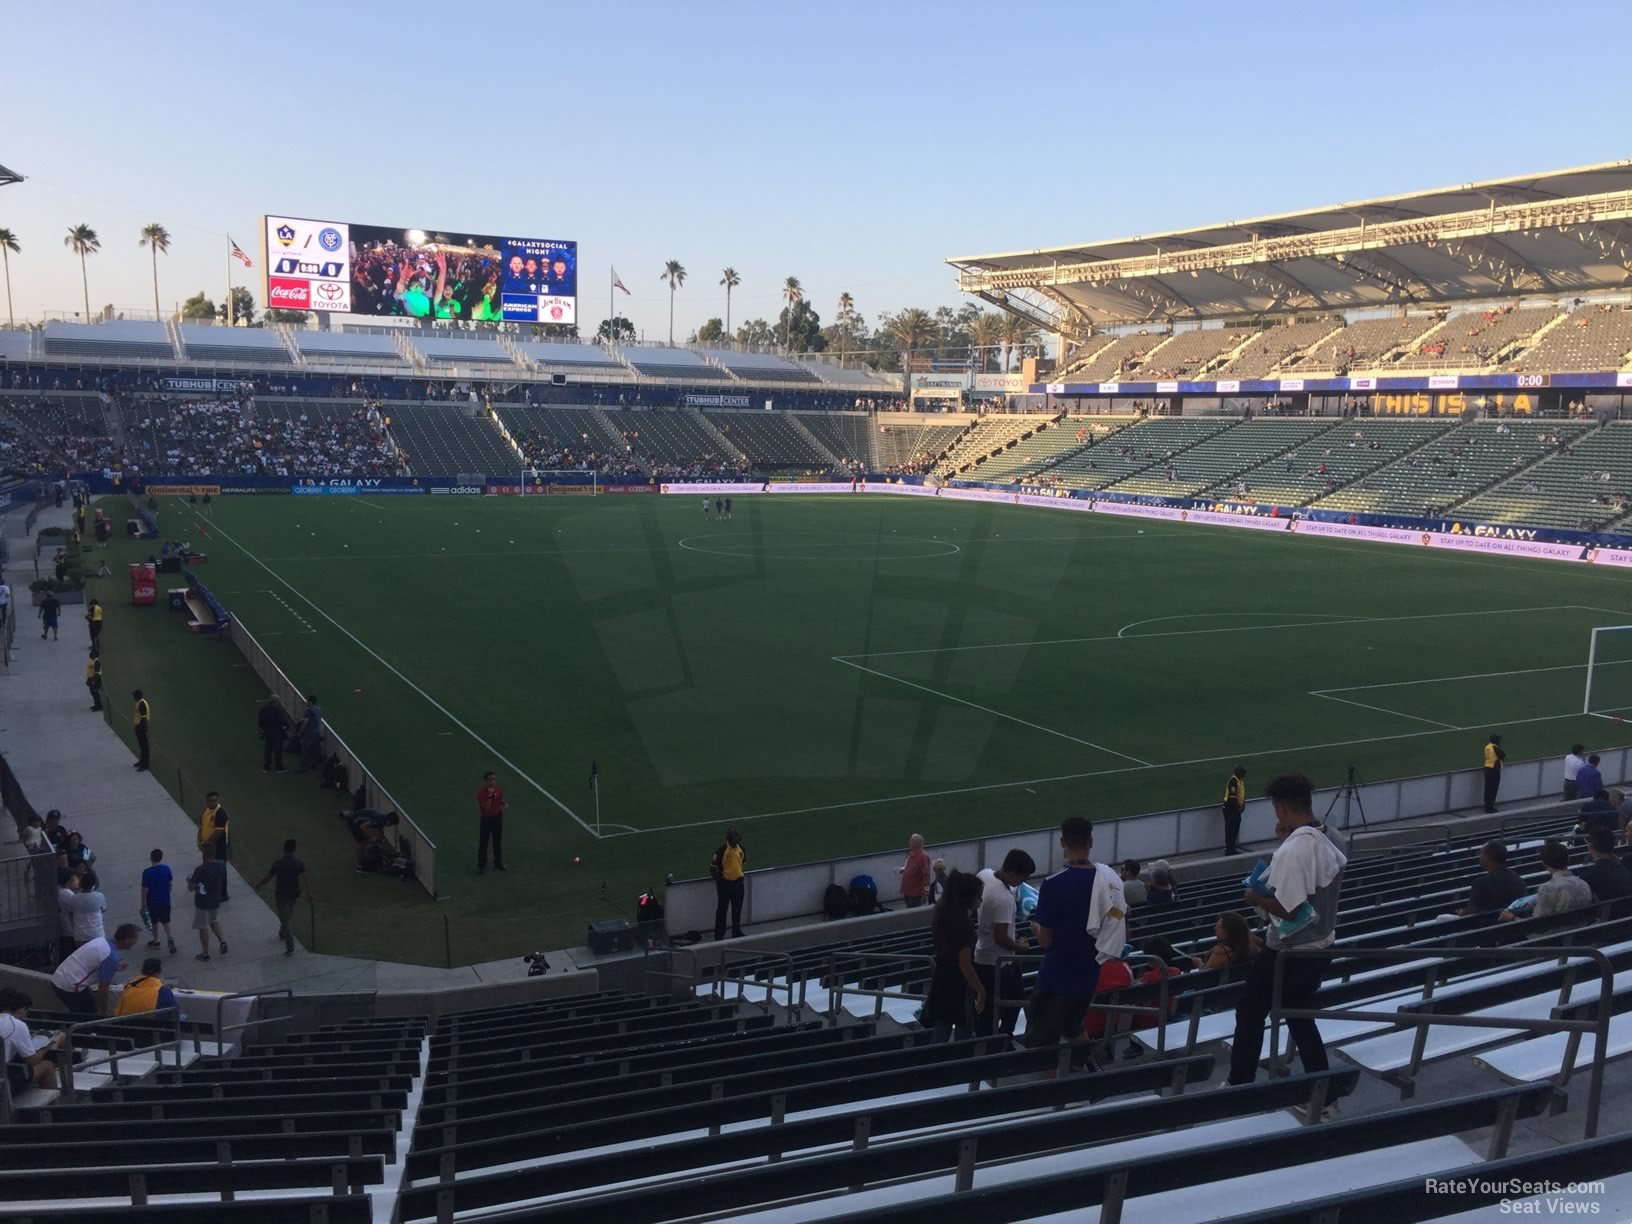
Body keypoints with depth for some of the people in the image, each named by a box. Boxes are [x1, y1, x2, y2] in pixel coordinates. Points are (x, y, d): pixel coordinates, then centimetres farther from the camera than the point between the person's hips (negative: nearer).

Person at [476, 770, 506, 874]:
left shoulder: (499, 789, -4)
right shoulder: (481, 793, -20)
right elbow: (486, 807, -27)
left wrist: (504, 804, -7)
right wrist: (489, 796, -36)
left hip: (497, 818, 4)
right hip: (486, 819, -4)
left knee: (497, 842, 16)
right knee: (483, 843, 3)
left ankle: (498, 864, 30)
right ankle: (481, 866, 14)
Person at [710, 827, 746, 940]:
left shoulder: (741, 848, -2)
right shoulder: (722, 850, -20)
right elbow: (713, 865, -14)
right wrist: (718, 878, -8)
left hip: (738, 882, 6)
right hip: (725, 883, -6)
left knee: (737, 908, 17)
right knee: (722, 908, 4)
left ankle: (736, 932, 32)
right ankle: (719, 934, 13)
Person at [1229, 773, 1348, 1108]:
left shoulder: (1293, 850, -26)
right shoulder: (1331, 841, 3)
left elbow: (1289, 908, -28)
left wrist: (1256, 897, -10)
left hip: (1288, 952, -8)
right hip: (1319, 946, 8)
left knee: (1250, 1014, 10)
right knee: (1300, 1017, 21)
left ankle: (1239, 1086, 20)